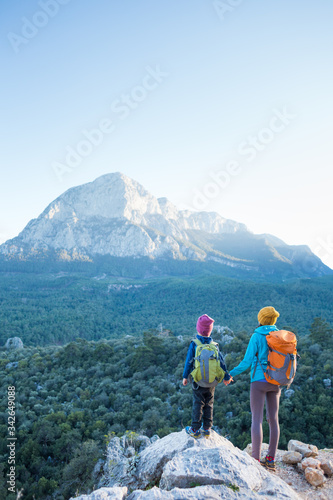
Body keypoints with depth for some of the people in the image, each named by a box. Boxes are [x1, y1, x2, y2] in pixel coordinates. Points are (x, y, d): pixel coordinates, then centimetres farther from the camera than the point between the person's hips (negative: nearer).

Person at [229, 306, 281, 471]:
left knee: (256, 419, -2)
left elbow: (247, 361, -10)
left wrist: (231, 373, 3)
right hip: (275, 382, 5)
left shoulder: (257, 336, -9)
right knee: (273, 419, 10)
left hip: (259, 381, -5)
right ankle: (271, 459, 16)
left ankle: (256, 460, -3)